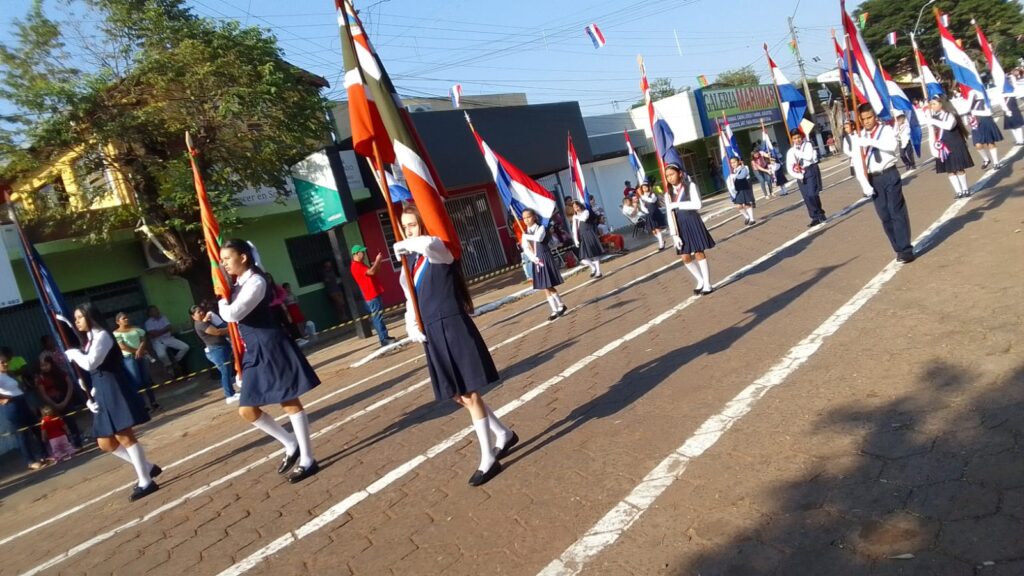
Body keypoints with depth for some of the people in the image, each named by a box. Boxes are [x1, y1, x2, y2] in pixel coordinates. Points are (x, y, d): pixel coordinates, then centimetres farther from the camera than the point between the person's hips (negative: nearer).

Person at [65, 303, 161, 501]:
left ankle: (146, 482, -5)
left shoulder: (101, 335, -7)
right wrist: (91, 397, 6)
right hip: (101, 392, 9)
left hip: (114, 389, -9)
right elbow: (92, 372, 18)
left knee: (124, 436, -10)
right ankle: (147, 467, 19)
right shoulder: (88, 340, 21)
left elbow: (90, 364, -20)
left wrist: (73, 353, -2)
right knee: (105, 443, 9)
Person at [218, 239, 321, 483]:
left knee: (290, 403, -2)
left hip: (272, 348, -9)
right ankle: (292, 446, 24)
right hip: (255, 351, 10)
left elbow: (231, 314, -21)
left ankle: (308, 460, 7)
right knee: (247, 410, 9)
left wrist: (221, 300, -2)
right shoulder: (240, 284, 15)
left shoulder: (255, 282, -15)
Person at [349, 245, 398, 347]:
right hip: (372, 295, -11)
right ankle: (384, 339, -11)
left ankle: (384, 337, 17)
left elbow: (374, 271, 21)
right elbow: (371, 272, -24)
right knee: (377, 317, -10)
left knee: (377, 317, 12)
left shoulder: (361, 265, 19)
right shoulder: (356, 266, -14)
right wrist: (377, 260, -13)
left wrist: (378, 262, 7)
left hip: (375, 293, 11)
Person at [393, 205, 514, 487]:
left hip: (454, 328, -8)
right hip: (433, 334, 8)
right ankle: (504, 434, 35)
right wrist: (412, 325, -4)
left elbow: (426, 244, -36)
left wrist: (402, 245, -17)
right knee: (458, 395, 15)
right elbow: (411, 303, 16)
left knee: (469, 394, -3)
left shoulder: (439, 250, -10)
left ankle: (488, 459, 11)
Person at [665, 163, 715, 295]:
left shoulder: (690, 185, -5)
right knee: (685, 257, 5)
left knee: (699, 254, -1)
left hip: (692, 222, -4)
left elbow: (697, 204, -19)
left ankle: (707, 284, 9)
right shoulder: (669, 192, 7)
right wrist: (674, 235, -5)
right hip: (680, 226, 5)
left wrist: (677, 205, -17)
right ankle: (700, 281, 26)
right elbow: (670, 214, 3)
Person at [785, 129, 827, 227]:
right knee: (806, 198, 1)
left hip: (810, 171, -3)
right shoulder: (790, 152, 7)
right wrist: (798, 176, -11)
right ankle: (815, 218, 9)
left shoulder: (808, 145, 1)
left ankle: (820, 215, 4)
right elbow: (789, 168, 2)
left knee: (812, 195, -13)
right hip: (800, 175, 3)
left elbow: (810, 157, -18)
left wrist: (798, 152, -9)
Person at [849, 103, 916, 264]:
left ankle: (906, 249, -1)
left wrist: (871, 141, -31)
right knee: (884, 216, 7)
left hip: (889, 175, -4)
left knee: (897, 212, -4)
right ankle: (899, 249, 16)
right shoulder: (858, 138, 7)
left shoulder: (887, 130, -3)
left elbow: (893, 145, -23)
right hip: (873, 179, 4)